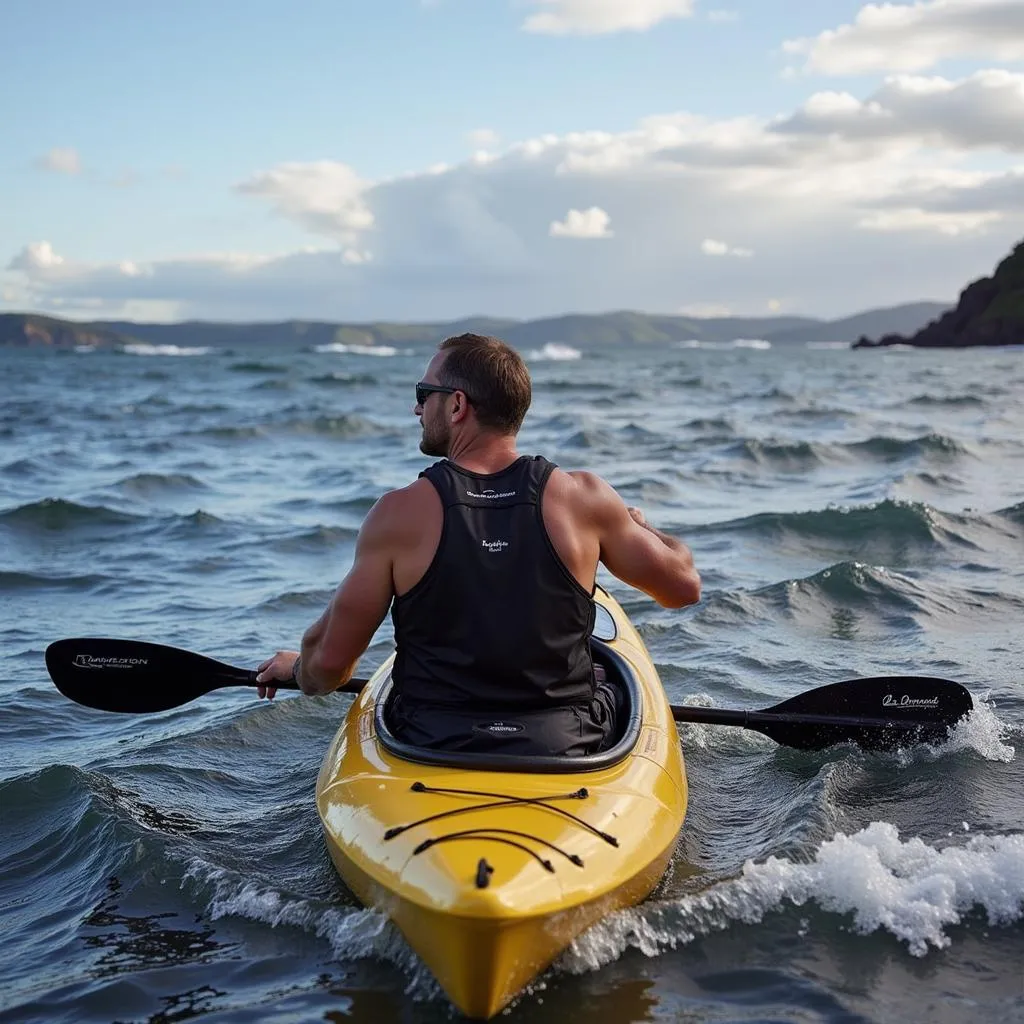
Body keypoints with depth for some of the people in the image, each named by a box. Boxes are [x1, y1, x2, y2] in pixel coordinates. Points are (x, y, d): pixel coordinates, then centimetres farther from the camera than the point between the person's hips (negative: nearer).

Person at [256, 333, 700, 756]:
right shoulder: (583, 497, -9)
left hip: (432, 750, -1)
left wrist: (297, 668, 19)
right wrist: (639, 527, 24)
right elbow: (684, 586, 3)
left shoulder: (400, 514, -12)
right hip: (565, 750, 2)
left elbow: (329, 660, -5)